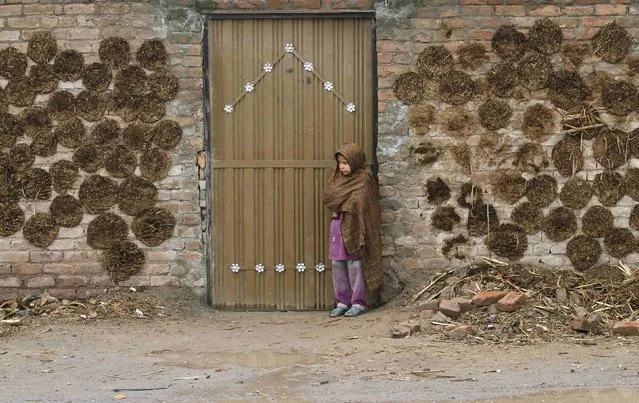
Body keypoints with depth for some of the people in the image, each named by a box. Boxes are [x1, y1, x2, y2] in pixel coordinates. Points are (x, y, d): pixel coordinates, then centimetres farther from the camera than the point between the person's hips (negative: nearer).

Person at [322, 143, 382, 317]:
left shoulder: (364, 180, -8)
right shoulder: (338, 177, 13)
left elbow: (358, 203, -16)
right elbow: (327, 196, 4)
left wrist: (339, 203, -11)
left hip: (353, 227, -7)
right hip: (338, 225, 7)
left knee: (354, 264, -2)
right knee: (338, 264, 7)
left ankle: (359, 302, 7)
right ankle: (342, 301, 15)